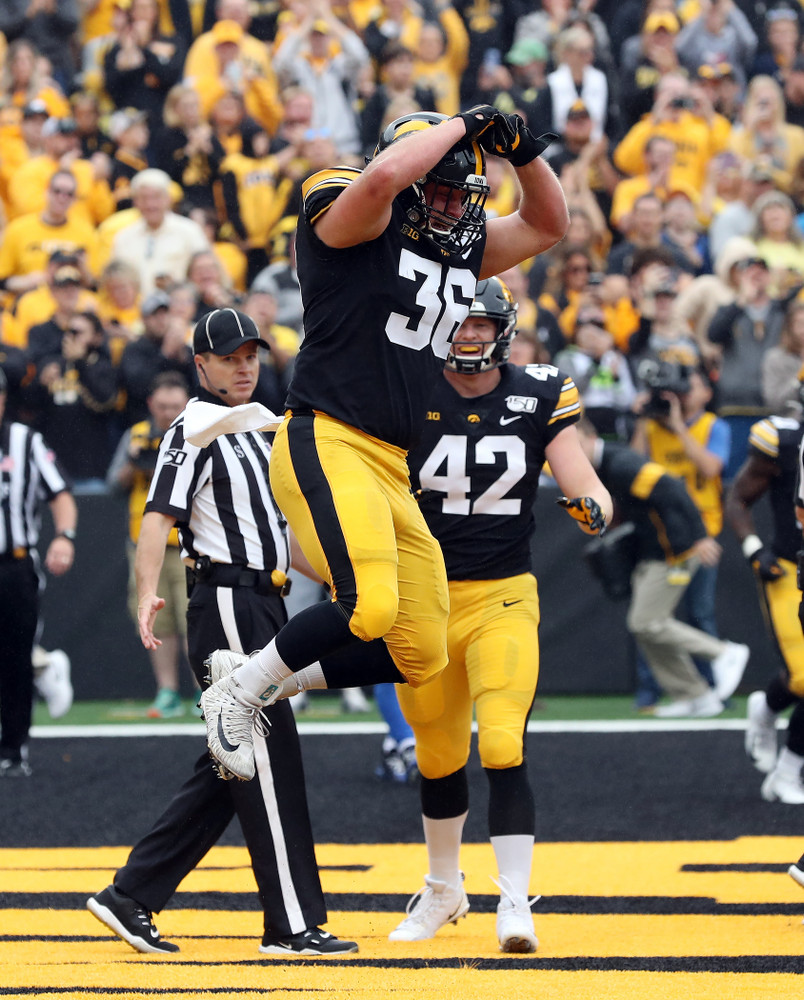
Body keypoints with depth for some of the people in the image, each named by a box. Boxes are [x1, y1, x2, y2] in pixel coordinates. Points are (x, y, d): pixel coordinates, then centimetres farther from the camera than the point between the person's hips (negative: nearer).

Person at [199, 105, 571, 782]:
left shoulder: (463, 252, 18)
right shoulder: (356, 226, -5)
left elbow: (547, 225, 26)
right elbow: (384, 175, -27)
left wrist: (523, 152, 8)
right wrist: (460, 125, -12)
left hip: (389, 470, 9)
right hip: (327, 445, -9)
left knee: (420, 656, 6)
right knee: (370, 606, -29)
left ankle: (265, 681, 21)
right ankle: (236, 694, -8)